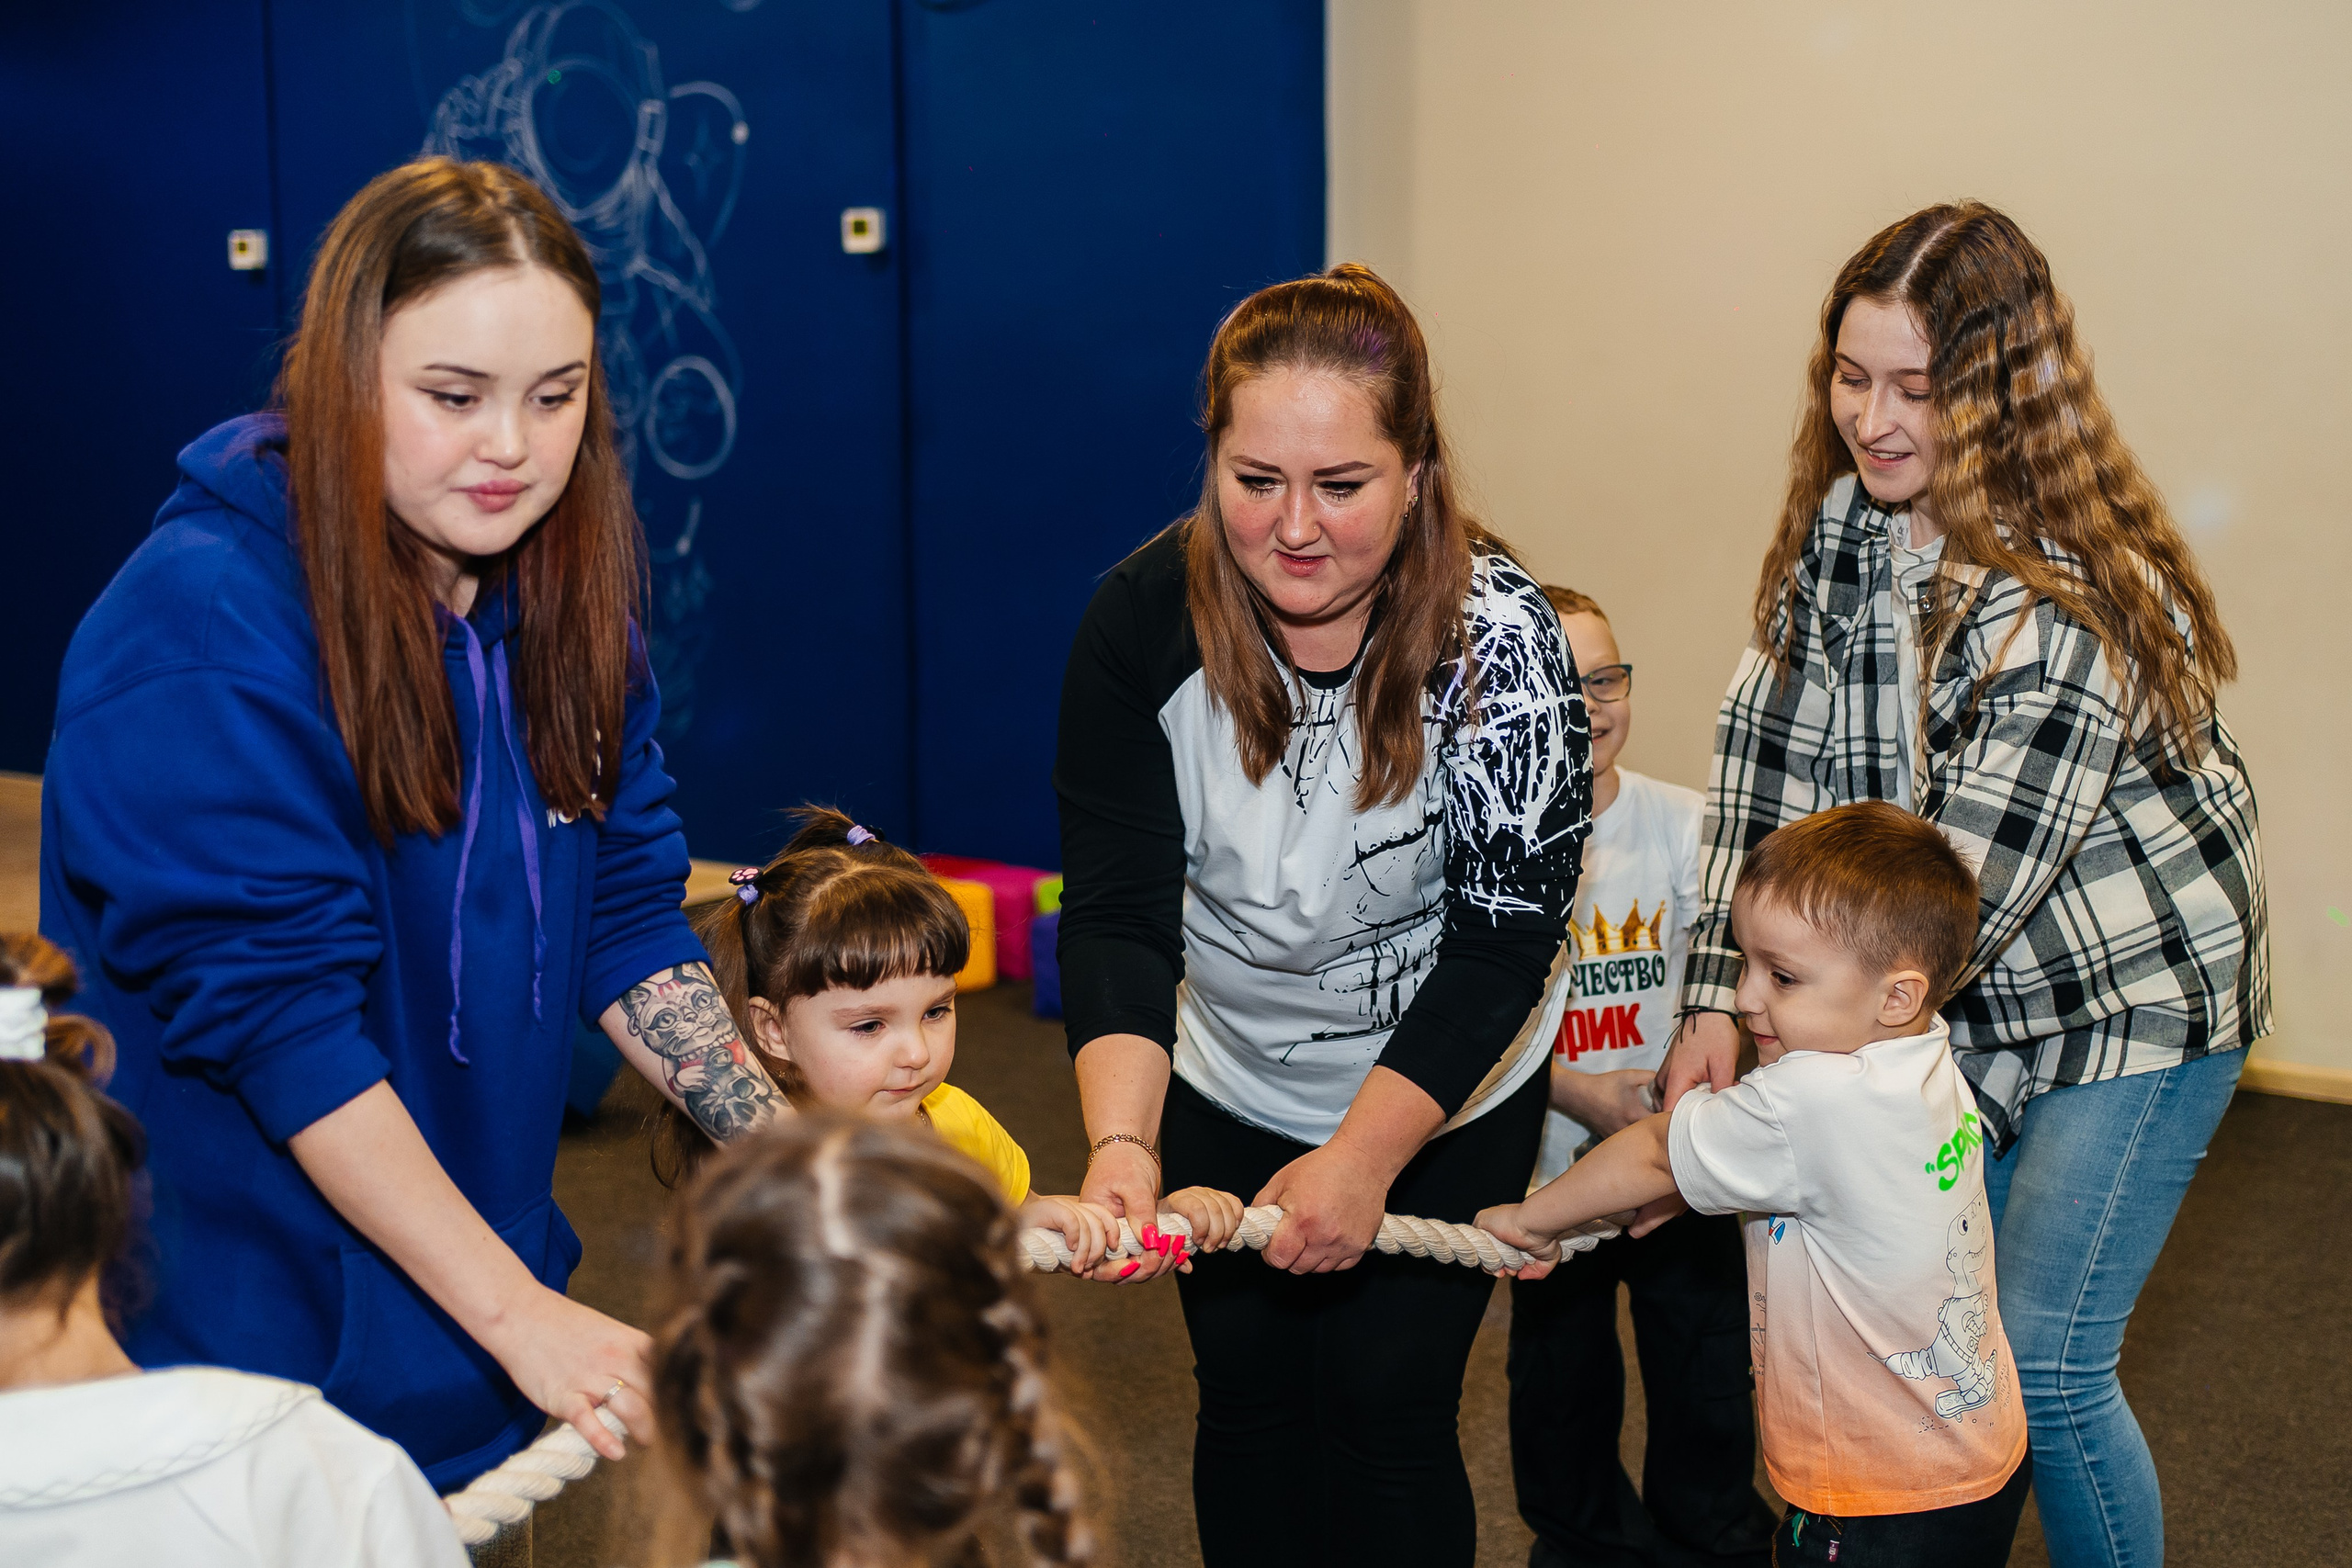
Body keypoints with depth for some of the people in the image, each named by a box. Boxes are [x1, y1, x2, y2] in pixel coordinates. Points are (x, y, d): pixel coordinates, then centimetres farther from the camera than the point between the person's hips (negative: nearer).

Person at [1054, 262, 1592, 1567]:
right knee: (1248, 1400, 10)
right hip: (1229, 1085, 2)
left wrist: (1365, 1157, -27)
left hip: (1444, 1093, -2)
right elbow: (1118, 911, -20)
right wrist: (1122, 1143, -34)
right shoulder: (1142, 622, -20)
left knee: (1386, 1407, 1)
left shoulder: (1498, 639, -25)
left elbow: (1506, 935, -22)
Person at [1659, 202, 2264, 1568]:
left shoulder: (2074, 602, -29)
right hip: (1966, 996, 7)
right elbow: (1771, 759, -10)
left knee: (2043, 1359, -5)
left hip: (2133, 993, -6)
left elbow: (1967, 888, -29)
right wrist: (1716, 1003, -18)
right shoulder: (1843, 517, -6)